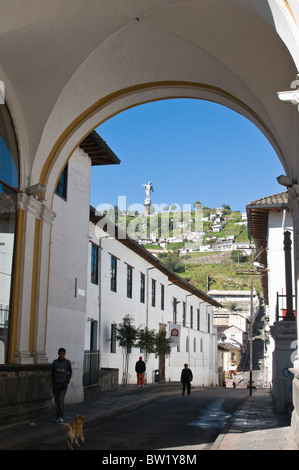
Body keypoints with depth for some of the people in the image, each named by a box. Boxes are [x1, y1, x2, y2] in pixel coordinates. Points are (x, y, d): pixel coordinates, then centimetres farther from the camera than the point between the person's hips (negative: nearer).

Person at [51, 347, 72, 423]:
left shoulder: (67, 362, -5)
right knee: (56, 401, 4)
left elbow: (70, 372, 0)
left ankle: (61, 417, -6)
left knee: (61, 399, -16)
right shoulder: (55, 362, 2)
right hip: (56, 384, 3)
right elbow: (53, 373, 9)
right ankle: (58, 417, 15)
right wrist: (53, 383, 2)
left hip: (63, 384, -3)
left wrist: (67, 382, -8)